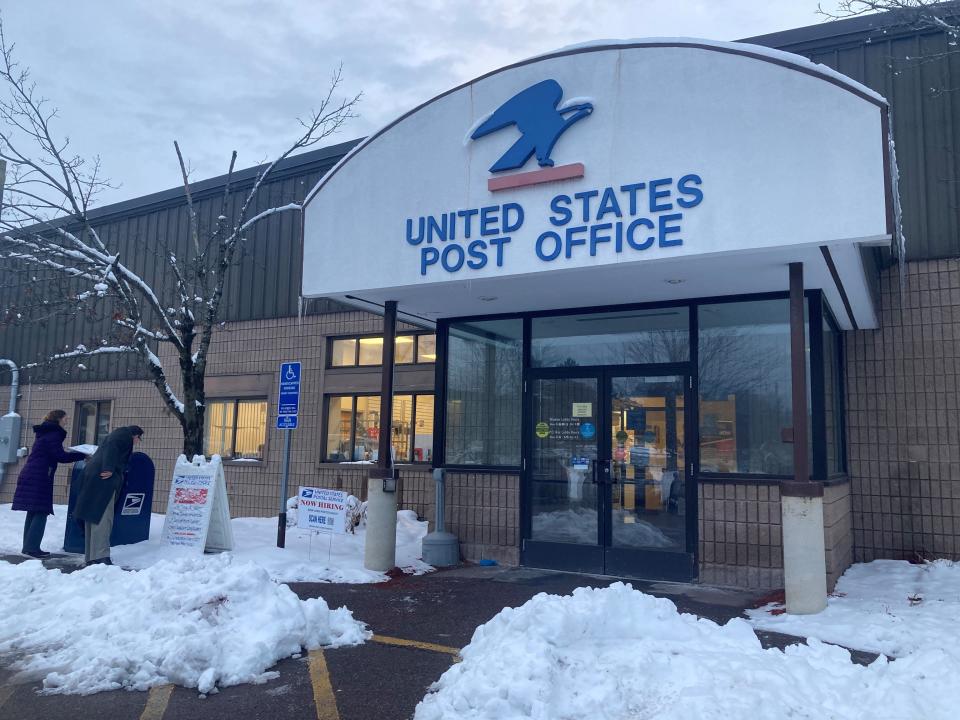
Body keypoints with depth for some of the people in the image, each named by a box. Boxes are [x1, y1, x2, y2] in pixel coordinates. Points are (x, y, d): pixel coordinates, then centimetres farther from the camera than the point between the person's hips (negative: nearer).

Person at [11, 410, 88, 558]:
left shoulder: (44, 433, 21)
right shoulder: (53, 435, -9)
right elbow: (60, 456, -14)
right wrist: (83, 455, -10)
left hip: (30, 477, 10)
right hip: (39, 479, -10)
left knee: (33, 513, 12)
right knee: (41, 513, -7)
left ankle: (28, 546, 16)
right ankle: (32, 547, -9)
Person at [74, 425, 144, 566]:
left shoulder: (117, 435, 32)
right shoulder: (125, 434, 3)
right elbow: (111, 448, -15)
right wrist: (109, 469, -22)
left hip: (93, 478, 10)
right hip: (103, 480, -10)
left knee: (94, 517, 9)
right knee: (103, 518, -16)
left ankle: (90, 557, 12)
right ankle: (101, 555, -24)